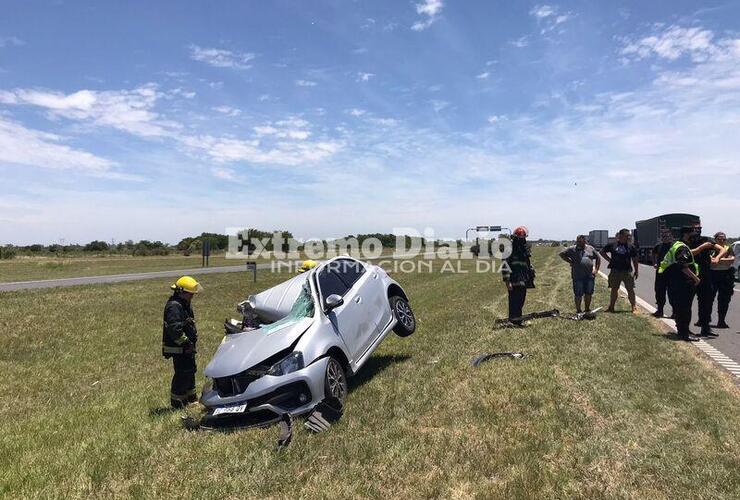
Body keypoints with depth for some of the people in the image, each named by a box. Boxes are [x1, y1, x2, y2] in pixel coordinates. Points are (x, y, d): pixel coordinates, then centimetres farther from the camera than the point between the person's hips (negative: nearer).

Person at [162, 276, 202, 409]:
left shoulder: (184, 304, 13)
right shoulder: (174, 306, -21)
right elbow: (174, 328, -30)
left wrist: (191, 342, 18)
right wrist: (186, 342, -24)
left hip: (186, 347, 11)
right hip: (178, 349, -11)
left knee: (190, 370, 19)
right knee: (182, 374, -5)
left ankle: (190, 398, 32)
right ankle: (176, 402, 8)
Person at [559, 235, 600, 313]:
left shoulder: (591, 248, 10)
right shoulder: (572, 249, 1)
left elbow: (598, 258, 18)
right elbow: (562, 254, 3)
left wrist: (596, 269, 9)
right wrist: (570, 261, -4)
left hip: (590, 276, 3)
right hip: (578, 276, -3)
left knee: (589, 293, 9)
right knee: (578, 294, 1)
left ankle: (587, 309, 23)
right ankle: (578, 310, 11)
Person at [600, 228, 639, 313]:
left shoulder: (631, 247, 5)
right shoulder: (612, 245, 4)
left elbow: (635, 260, 9)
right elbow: (602, 252, 16)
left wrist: (636, 271, 5)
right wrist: (609, 259, 5)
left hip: (627, 271, -1)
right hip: (615, 271, 1)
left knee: (630, 289, -3)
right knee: (614, 289, 9)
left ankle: (634, 307, 7)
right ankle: (611, 307, 17)